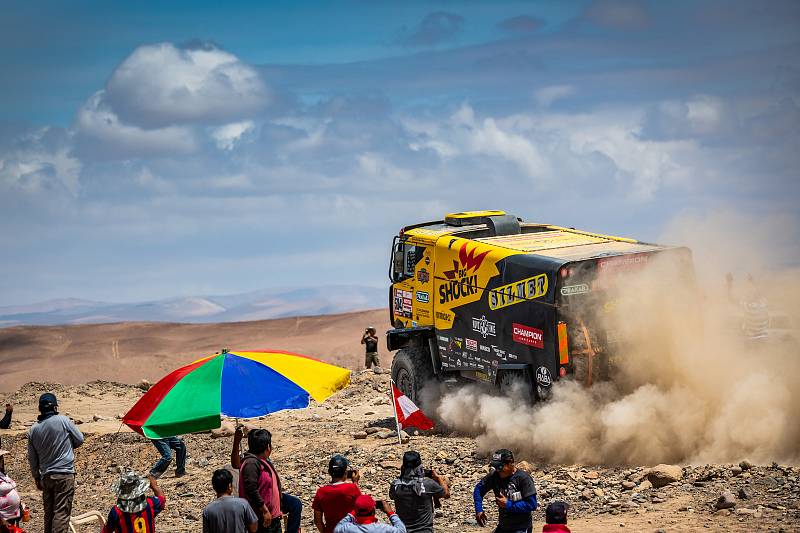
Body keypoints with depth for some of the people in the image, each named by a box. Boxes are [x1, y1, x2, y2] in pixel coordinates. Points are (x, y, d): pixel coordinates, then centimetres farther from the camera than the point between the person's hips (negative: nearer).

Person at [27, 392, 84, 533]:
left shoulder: (33, 429, 4)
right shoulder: (63, 421, -8)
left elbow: (32, 458, 11)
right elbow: (80, 440, 3)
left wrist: (36, 477, 23)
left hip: (46, 476, 5)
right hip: (64, 474, -4)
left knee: (48, 513, 14)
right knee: (62, 513, -6)